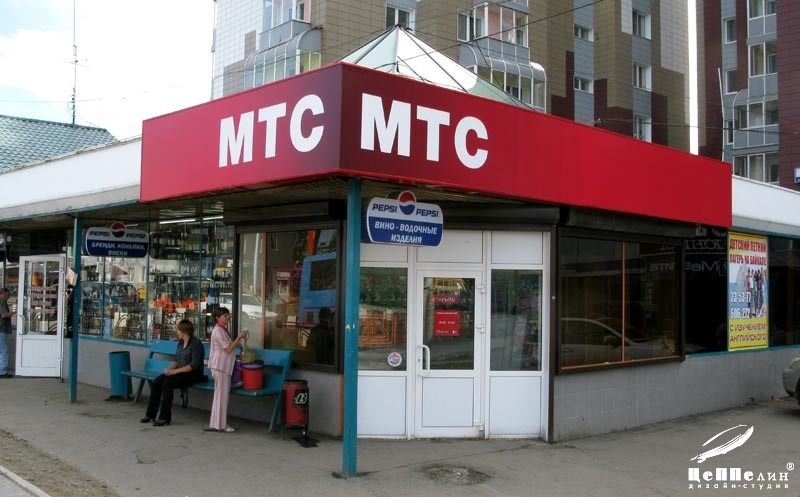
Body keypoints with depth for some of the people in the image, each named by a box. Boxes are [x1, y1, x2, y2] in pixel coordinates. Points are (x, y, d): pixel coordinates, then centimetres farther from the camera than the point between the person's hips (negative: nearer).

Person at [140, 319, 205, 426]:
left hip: (193, 374, -8)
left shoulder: (196, 343, -14)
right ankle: (151, 414, -4)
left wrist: (176, 370, -22)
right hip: (181, 372, 8)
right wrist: (170, 368, -4)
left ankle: (165, 417, -21)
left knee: (167, 383, -27)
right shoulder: (180, 342, 13)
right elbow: (176, 360, 17)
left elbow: (194, 365, -20)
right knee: (157, 381, -10)